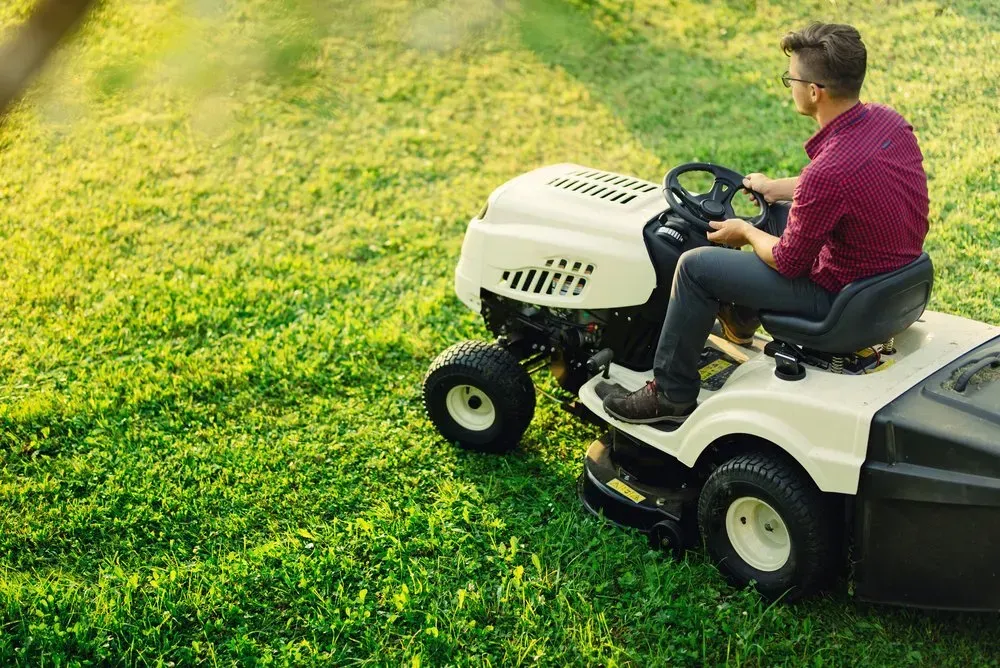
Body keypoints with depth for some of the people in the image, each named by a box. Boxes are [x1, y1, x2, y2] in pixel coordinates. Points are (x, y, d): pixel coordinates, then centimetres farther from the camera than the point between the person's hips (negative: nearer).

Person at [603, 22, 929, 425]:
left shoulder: (827, 173, -32)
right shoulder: (887, 120, -6)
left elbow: (788, 263, -19)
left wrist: (745, 232, 1)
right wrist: (776, 188, 20)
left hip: (841, 296, -9)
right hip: (895, 276, 9)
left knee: (695, 267, -2)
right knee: (781, 210, 28)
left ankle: (671, 395, 13)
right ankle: (741, 316, 44)